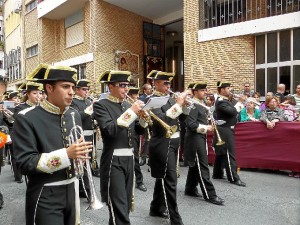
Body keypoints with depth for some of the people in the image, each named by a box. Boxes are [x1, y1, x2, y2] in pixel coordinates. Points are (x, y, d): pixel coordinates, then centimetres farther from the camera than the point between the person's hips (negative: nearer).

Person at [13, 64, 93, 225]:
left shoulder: (74, 115, 5)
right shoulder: (26, 118, -15)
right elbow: (25, 163, -19)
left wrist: (81, 152, -4)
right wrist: (66, 155, -27)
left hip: (71, 191, 6)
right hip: (45, 196, -6)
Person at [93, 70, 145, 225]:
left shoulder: (128, 105, 12)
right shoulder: (101, 105, -8)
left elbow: (137, 130, 14)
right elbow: (110, 129, -23)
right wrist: (131, 112, -23)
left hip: (129, 159, 7)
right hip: (114, 161, -7)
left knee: (126, 204, 17)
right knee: (119, 207, -4)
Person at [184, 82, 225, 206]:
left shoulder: (201, 104, 14)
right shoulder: (193, 105, -16)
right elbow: (191, 124, -23)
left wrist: (207, 124, 5)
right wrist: (205, 128, -16)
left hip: (200, 138, 10)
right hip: (195, 138, -10)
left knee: (195, 165, 16)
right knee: (202, 166, -5)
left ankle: (190, 189, 28)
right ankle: (210, 195, 1)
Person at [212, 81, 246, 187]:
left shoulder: (224, 100, 14)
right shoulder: (221, 102, -17)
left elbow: (232, 111, 14)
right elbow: (232, 111, -28)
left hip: (226, 130, 10)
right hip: (225, 130, -10)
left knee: (221, 153, 15)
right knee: (229, 154, -8)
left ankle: (217, 174, 24)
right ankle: (234, 178, -4)